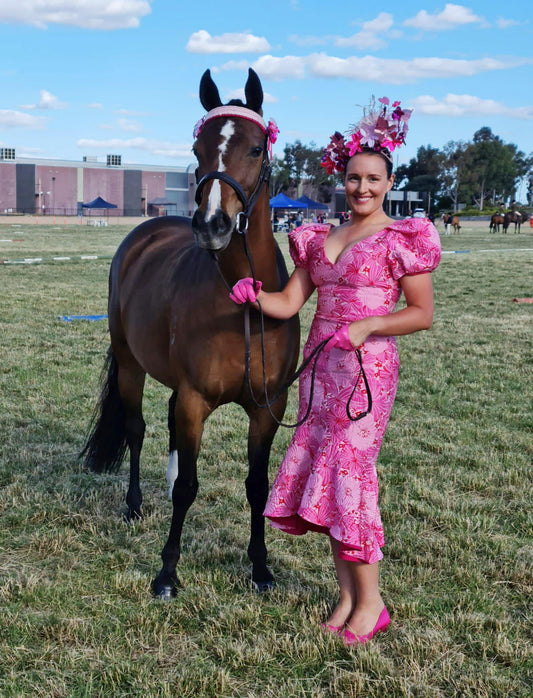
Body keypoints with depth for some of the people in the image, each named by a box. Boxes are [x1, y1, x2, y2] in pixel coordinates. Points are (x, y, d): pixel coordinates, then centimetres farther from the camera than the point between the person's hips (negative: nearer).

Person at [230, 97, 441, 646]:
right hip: (320, 363, 6)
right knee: (321, 467, 6)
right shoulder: (319, 239, 12)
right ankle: (346, 594, 18)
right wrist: (254, 295, -11)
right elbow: (289, 303, 8)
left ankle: (370, 601, 2)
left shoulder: (402, 239, -4)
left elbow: (422, 314, -6)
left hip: (367, 365, -6)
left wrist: (367, 325, -18)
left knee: (348, 466, -10)